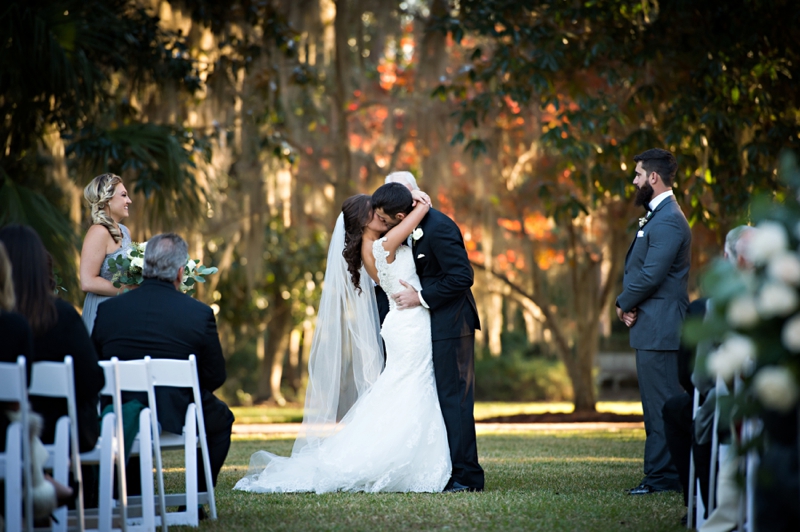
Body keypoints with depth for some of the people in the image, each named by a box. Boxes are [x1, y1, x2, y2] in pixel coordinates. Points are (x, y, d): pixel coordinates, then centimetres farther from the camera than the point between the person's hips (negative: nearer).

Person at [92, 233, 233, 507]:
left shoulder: (107, 309, -5)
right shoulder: (200, 313, -11)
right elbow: (216, 376, -3)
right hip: (178, 418, -2)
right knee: (221, 417, 29)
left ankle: (130, 496, 36)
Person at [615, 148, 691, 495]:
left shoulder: (668, 222, -15)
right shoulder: (656, 217, 19)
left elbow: (651, 275, -22)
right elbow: (637, 268, 21)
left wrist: (624, 303, -6)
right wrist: (628, 304, 3)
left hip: (660, 330, -11)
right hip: (652, 327, 11)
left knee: (661, 406, -8)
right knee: (657, 406, 12)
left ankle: (662, 477, -6)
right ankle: (660, 475, 17)